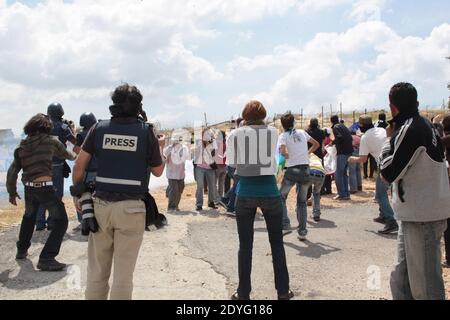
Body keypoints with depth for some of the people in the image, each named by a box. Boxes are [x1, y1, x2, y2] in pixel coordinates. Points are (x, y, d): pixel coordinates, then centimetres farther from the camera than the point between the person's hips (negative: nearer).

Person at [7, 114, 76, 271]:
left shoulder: (22, 146, 9)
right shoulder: (50, 141, 0)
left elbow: (12, 172, 9)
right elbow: (65, 154, 18)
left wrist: (12, 192, 20)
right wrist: (74, 156, 42)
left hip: (29, 188, 6)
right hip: (45, 187, -6)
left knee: (29, 217, 31)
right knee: (60, 221, 1)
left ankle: (22, 250, 42)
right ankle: (46, 258, -8)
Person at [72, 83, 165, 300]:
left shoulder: (99, 128, 2)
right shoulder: (146, 131, -3)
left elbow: (79, 165, 3)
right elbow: (157, 171, 7)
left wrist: (77, 193, 16)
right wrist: (160, 147, 23)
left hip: (100, 205, 2)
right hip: (131, 208, -2)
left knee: (97, 270, 14)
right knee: (123, 272, 6)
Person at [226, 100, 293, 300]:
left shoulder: (236, 134, -2)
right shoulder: (272, 132, 1)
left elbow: (231, 164, 3)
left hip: (245, 194, 0)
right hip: (269, 193, 1)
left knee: (245, 245, 8)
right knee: (277, 243, 12)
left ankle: (243, 293, 15)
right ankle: (283, 291, 19)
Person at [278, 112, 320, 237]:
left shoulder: (283, 136, -1)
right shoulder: (302, 132, 12)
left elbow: (283, 152, -18)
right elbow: (316, 144, 22)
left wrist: (289, 156, 1)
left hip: (292, 170, -4)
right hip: (305, 170, 4)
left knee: (281, 197, 17)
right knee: (302, 201, 14)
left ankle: (285, 224, 9)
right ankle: (302, 232, 13)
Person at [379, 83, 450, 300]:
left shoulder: (409, 129, -17)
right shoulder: (425, 125, 12)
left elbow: (388, 173, -14)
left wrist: (389, 140, -4)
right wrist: (394, 138, 9)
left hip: (422, 218, -10)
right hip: (416, 215, 10)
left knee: (425, 287, -1)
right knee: (401, 281, 17)